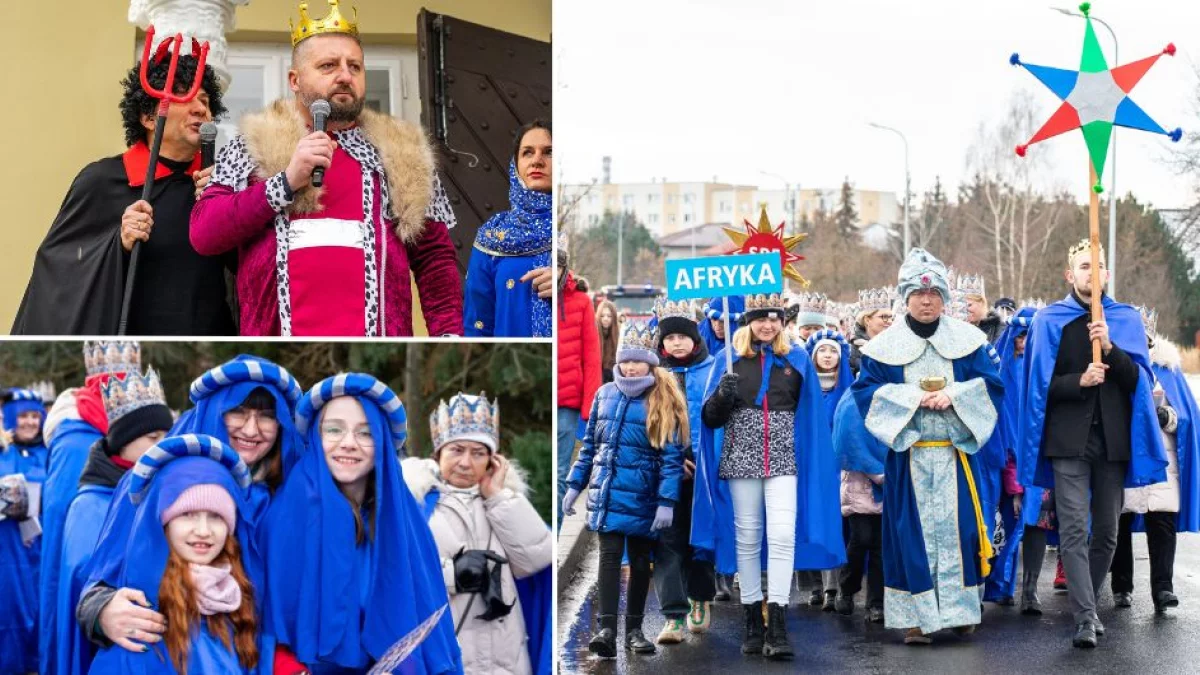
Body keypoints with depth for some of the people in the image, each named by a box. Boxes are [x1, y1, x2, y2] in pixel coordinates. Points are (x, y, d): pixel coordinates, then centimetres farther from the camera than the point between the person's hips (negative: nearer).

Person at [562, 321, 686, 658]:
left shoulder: (664, 401, -6)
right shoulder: (605, 394, 6)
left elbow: (671, 456, -9)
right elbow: (589, 445, 14)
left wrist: (667, 502, -16)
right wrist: (575, 485, 12)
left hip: (643, 498, -2)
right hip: (607, 494, 2)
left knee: (640, 563, 9)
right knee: (609, 557, -8)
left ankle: (634, 630, 20)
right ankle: (606, 630, -13)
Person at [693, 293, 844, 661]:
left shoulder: (797, 360, 7)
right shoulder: (729, 359, 5)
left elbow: (809, 414, 12)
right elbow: (710, 418, 5)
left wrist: (811, 464, 6)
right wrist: (722, 396, -17)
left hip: (783, 461, 0)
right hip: (741, 461, 1)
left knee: (783, 536, -12)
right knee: (747, 539, 6)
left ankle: (777, 627, -12)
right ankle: (753, 623, 15)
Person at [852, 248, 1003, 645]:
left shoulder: (967, 339, 5)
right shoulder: (885, 345, 2)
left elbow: (992, 384, 2)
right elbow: (865, 390, -2)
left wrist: (954, 395, -15)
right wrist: (911, 397, -14)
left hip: (956, 452, 1)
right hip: (907, 455, -1)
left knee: (956, 528, 2)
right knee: (913, 532, 0)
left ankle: (960, 609, 14)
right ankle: (914, 617, 5)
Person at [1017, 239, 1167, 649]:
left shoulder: (1126, 319, 9)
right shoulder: (1049, 321, 4)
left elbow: (1139, 379, 0)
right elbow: (1041, 384, 1)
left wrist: (1110, 347, -16)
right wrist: (1079, 381, -16)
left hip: (1113, 438, 3)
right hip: (1069, 438, -3)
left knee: (1106, 532, 8)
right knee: (1074, 530, -12)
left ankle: (1085, 603, 25)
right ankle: (1085, 618, -13)